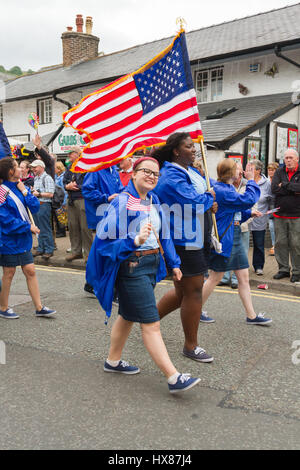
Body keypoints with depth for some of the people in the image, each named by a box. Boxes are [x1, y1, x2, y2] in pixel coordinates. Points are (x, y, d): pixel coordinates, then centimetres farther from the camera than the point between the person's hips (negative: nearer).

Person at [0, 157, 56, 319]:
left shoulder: (21, 187, 6)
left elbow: (35, 207, 1)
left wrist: (25, 192, -9)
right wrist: (28, 227, -15)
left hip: (23, 238, 6)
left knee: (30, 271, 7)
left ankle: (39, 308, 14)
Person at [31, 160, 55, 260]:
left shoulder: (47, 178, -9)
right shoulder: (36, 178, 18)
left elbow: (50, 194, -16)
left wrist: (38, 194, -13)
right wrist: (32, 191, 8)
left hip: (44, 205, -9)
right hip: (36, 205, 9)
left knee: (46, 229, -4)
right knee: (39, 228, 13)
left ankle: (49, 250, 3)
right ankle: (41, 249, 21)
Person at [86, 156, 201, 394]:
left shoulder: (154, 201, 9)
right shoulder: (122, 202, -14)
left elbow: (163, 235, 16)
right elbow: (107, 238, -19)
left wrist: (173, 263, 14)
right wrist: (136, 240, -32)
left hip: (152, 264, 9)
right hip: (132, 266, -8)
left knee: (129, 315, 20)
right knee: (151, 323, -6)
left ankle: (113, 360, 37)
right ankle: (174, 378, -3)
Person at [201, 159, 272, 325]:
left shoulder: (229, 188, 13)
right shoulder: (220, 191, -19)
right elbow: (248, 200, -23)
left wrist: (249, 213, 3)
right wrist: (251, 180, -11)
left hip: (236, 238, 9)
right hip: (224, 240, -9)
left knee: (244, 277, 10)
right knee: (216, 278, 3)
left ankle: (252, 316, 18)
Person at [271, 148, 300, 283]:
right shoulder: (279, 172, 9)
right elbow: (274, 189, -6)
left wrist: (284, 185, -11)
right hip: (279, 215, 3)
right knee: (280, 243, 8)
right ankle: (283, 269, 21)